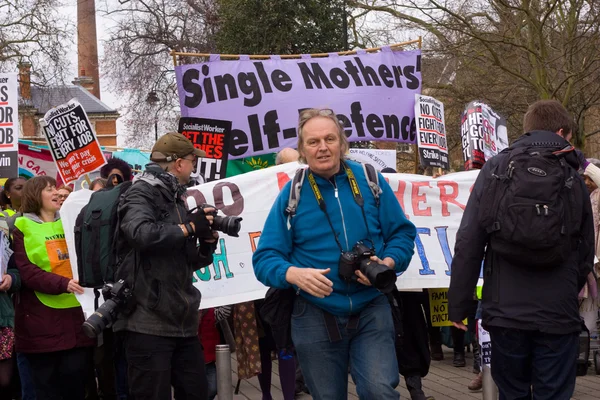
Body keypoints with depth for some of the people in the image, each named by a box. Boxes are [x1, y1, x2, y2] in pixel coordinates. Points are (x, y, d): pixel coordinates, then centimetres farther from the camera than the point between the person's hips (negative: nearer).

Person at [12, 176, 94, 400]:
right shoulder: (23, 228, 1)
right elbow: (26, 271, -11)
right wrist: (62, 284, -23)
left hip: (77, 312, 3)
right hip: (42, 318, -3)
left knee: (75, 379, 0)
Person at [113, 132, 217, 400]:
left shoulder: (176, 199, 20)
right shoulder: (141, 193, -6)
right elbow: (140, 232, -29)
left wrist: (207, 243, 4)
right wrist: (190, 227, -16)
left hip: (183, 322, 9)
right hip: (149, 323, -8)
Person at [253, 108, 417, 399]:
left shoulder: (371, 181, 0)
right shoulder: (291, 194, -2)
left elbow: (402, 233, 4)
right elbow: (265, 258, -5)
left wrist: (387, 264, -17)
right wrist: (294, 274, -26)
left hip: (371, 310, 0)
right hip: (315, 317, 0)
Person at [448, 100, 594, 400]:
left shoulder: (495, 170, 1)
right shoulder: (574, 180, 4)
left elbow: (468, 243, -5)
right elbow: (586, 253, 7)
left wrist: (458, 305, 2)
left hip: (506, 311, 0)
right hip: (558, 315, 0)